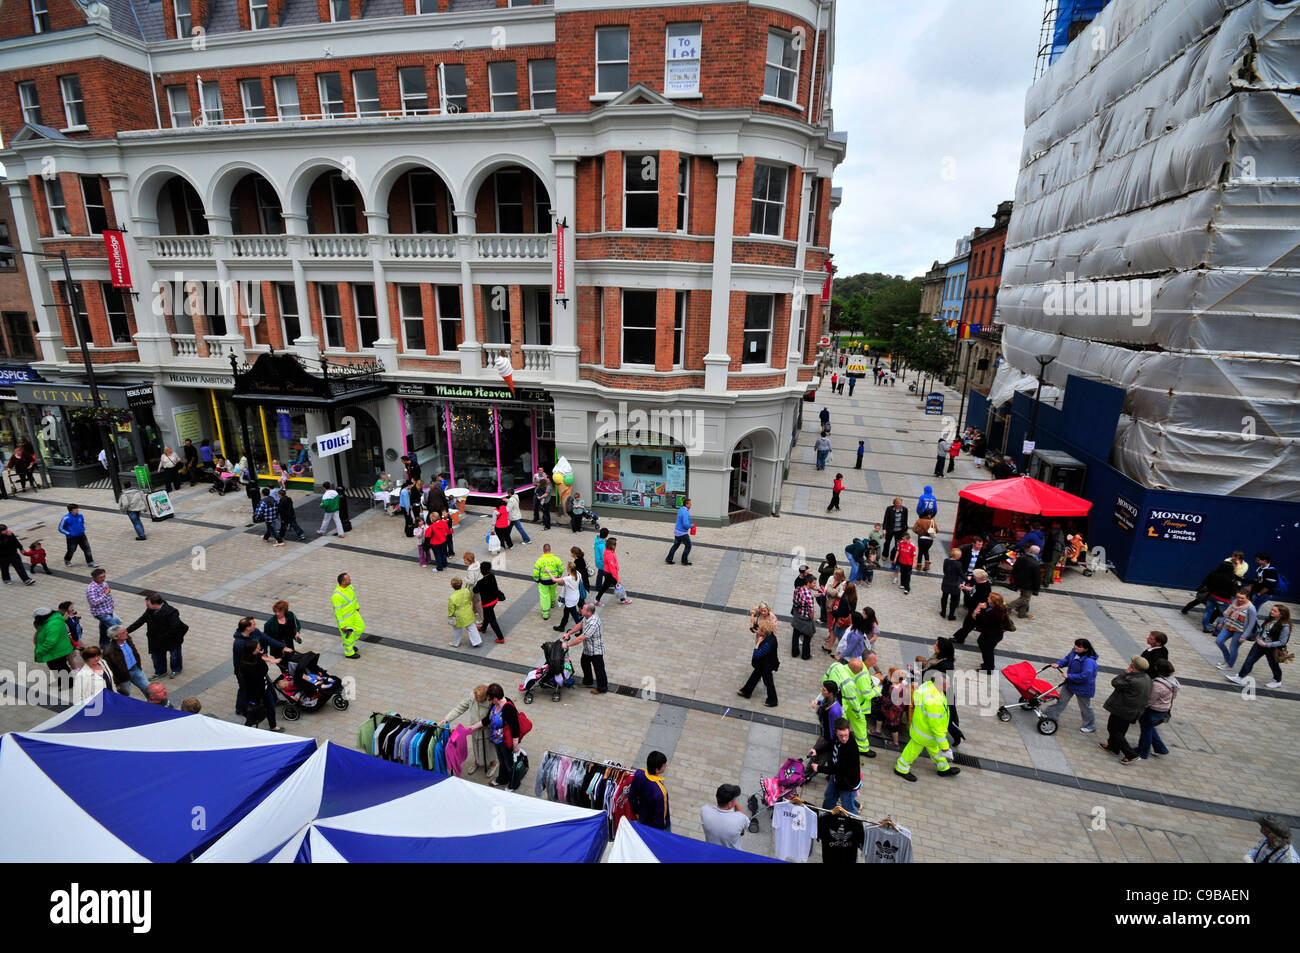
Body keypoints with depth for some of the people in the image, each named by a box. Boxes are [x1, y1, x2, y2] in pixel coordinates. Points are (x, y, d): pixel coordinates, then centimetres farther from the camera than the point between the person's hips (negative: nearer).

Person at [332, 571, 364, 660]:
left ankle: (348, 644, 43)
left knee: (360, 627, 21)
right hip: (344, 617, -8)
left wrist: (357, 606, 21)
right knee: (348, 634, 12)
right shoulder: (337, 596, -35)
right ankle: (349, 653, 36)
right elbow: (337, 611, -26)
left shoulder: (348, 586, -12)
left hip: (353, 612, 8)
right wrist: (342, 625, -19)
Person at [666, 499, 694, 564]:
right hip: (682, 533, -9)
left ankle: (669, 560, 20)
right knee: (688, 546, 7)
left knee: (676, 545, 17)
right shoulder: (685, 513, -25)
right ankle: (684, 561, 15)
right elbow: (685, 524, -30)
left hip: (677, 531, 9)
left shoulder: (681, 509, 5)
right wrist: (691, 526, -12)